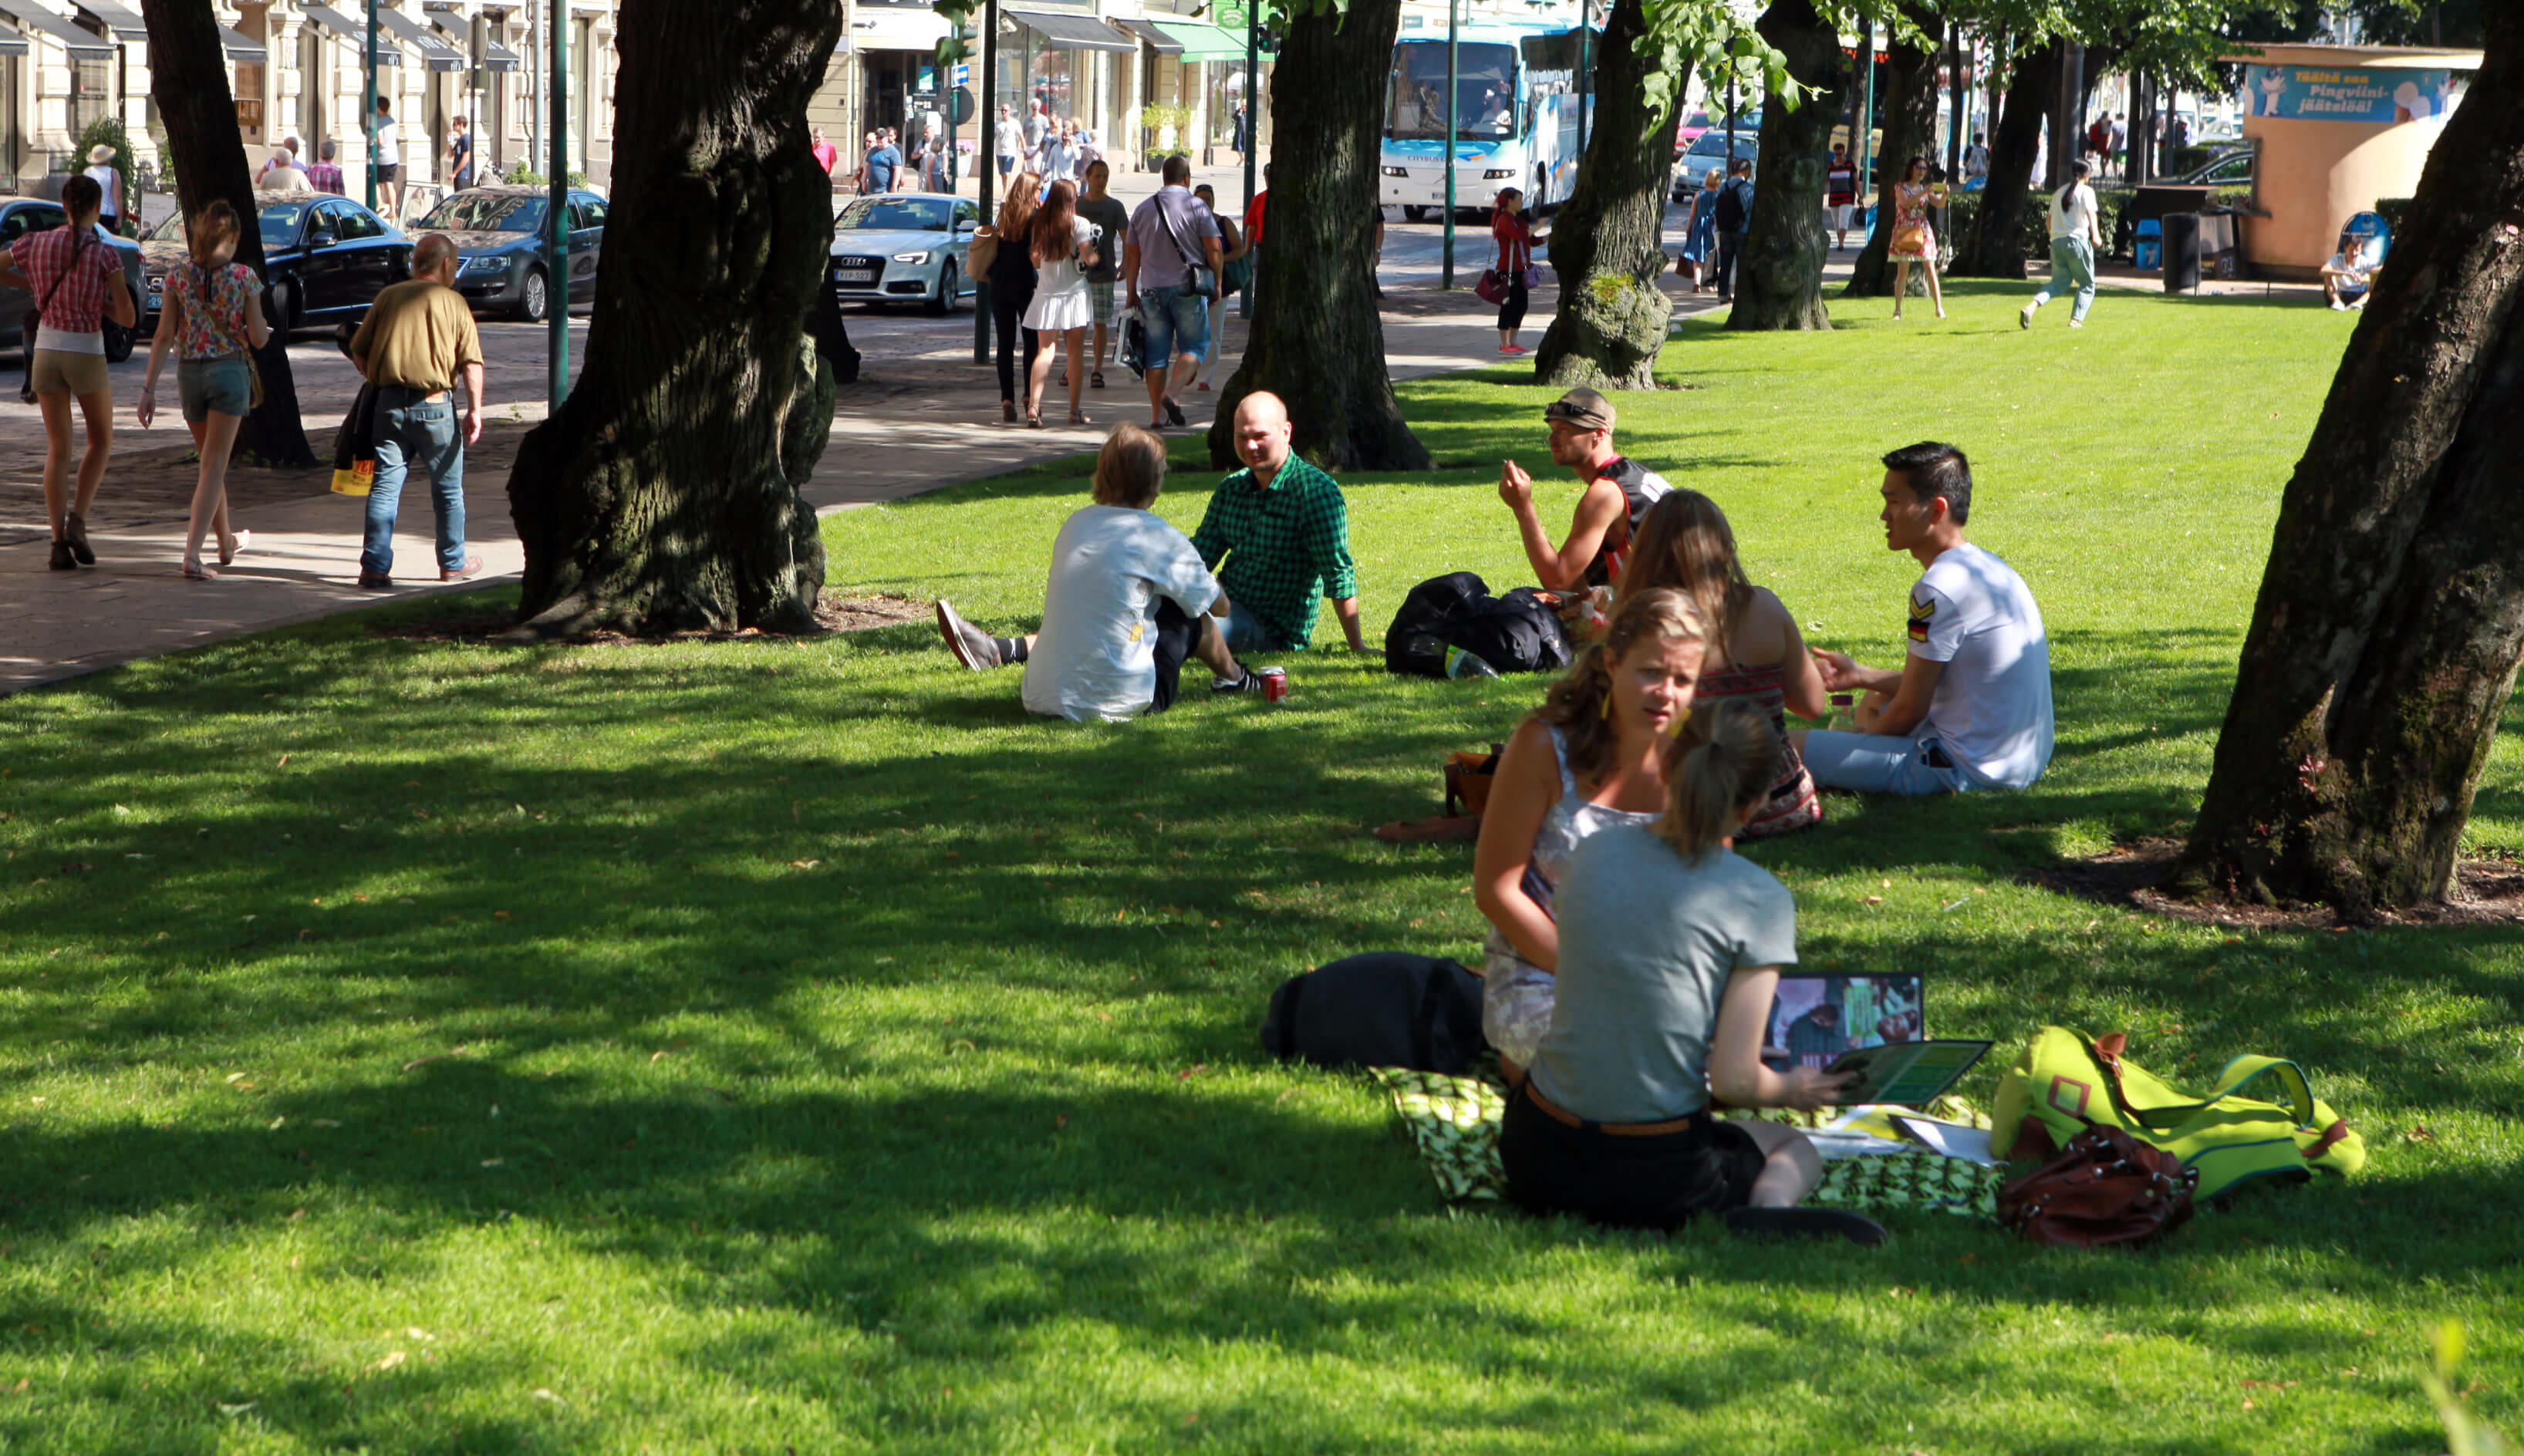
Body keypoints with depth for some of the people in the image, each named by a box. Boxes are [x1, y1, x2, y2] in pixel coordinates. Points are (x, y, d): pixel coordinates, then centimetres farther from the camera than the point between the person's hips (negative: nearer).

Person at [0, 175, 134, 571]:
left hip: (46, 351, 3)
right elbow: (128, 317, -10)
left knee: (58, 449, 11)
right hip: (87, 354, -3)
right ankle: (77, 520, -1)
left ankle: (59, 543, 0)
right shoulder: (105, 253, -10)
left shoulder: (36, 243, 0)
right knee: (101, 441, 19)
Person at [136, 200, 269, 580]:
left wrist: (149, 388, -1)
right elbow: (257, 338, -5)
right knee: (214, 464, -3)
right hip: (229, 370, -3)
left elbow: (164, 337, -3)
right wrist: (266, 330, 19)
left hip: (189, 373, 3)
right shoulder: (244, 277, -7)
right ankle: (192, 552, -15)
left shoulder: (178, 277, -1)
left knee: (211, 460, 20)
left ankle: (227, 542, 35)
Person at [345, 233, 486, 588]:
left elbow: (358, 350, 9)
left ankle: (375, 566, -5)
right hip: (433, 405, -2)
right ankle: (453, 563, 24)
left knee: (384, 486, 3)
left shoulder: (388, 297, 7)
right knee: (448, 489, 13)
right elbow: (471, 362, -7)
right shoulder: (453, 302, -2)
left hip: (389, 402, 2)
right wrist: (475, 410, -4)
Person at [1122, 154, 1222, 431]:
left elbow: (1132, 254, 9)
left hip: (1153, 289, 4)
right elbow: (1214, 248, -9)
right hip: (1188, 289, -4)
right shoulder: (1196, 206, -4)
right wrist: (1217, 283, 3)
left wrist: (1131, 292, 15)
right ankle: (1172, 394, -18)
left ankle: (1157, 414, 5)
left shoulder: (1143, 209, 8)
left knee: (1157, 352, 7)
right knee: (1194, 346, 5)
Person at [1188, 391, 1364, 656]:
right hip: (1226, 603, 7)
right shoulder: (1230, 490, 8)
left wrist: (1357, 647, -18)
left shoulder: (1317, 492, -15)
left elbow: (1339, 575, -17)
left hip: (1275, 632, -7)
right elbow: (1199, 557, 9)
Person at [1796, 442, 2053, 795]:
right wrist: (1861, 676, 18)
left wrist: (1861, 740, 5)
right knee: (1873, 702, 36)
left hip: (1967, 767, -10)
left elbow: (1909, 709, -14)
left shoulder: (1940, 588, -20)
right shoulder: (1991, 568, 11)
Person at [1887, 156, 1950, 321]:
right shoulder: (1900, 187, 1)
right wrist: (1923, 193, -26)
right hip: (1904, 232, -3)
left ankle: (1939, 308, -9)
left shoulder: (1926, 188, 13)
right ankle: (1897, 310, 5)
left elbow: (1939, 204, -2)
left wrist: (1944, 193, -21)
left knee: (1930, 269, -6)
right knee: (1903, 272, -2)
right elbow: (1906, 203, -18)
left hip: (1923, 232, 3)